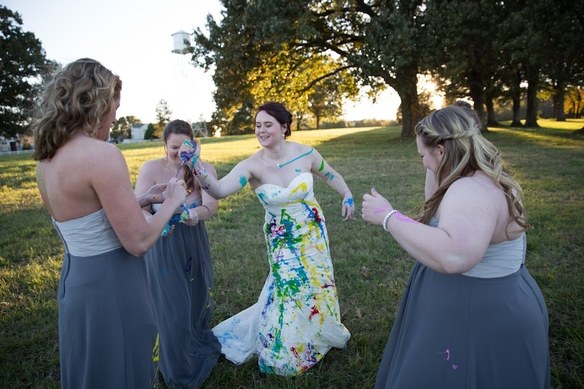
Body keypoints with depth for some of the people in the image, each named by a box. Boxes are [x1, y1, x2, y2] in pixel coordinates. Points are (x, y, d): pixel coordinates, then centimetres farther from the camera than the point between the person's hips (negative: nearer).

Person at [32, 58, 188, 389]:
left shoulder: (48, 158, 4)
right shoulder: (102, 154, -23)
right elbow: (138, 242, -21)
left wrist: (143, 199, 14)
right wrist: (171, 203, -6)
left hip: (76, 281, 9)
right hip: (110, 287, -9)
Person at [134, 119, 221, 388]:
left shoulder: (205, 169, -9)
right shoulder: (151, 169, -14)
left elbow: (212, 206, -23)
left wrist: (197, 213, -46)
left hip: (194, 245, 3)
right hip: (162, 249, -2)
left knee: (197, 302, 21)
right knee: (173, 312, 6)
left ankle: (200, 352, 53)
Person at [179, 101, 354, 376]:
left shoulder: (306, 153, -15)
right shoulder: (252, 165, -21)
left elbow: (329, 175, 5)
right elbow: (219, 190, -36)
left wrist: (347, 196, 5)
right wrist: (196, 165, -50)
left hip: (312, 232, 2)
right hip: (282, 239, -2)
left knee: (316, 285, 15)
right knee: (290, 289, 2)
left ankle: (316, 334, 47)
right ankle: (286, 352, 31)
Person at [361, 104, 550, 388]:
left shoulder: (471, 191, -29)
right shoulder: (484, 180, 4)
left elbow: (452, 257, -46)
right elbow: (437, 211, 17)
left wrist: (387, 216, -38)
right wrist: (436, 170, 5)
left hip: (481, 326, -10)